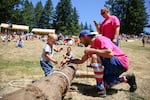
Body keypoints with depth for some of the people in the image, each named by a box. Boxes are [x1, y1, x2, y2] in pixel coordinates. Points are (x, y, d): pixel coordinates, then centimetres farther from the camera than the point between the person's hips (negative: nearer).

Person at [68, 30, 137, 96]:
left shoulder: (100, 39, -17)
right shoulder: (91, 47, 9)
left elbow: (110, 53, -34)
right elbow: (81, 60, 18)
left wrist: (92, 50, -28)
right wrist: (69, 60, 10)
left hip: (121, 62, -10)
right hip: (113, 65, 10)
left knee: (95, 57, -28)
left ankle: (100, 88, -19)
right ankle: (127, 78, 23)